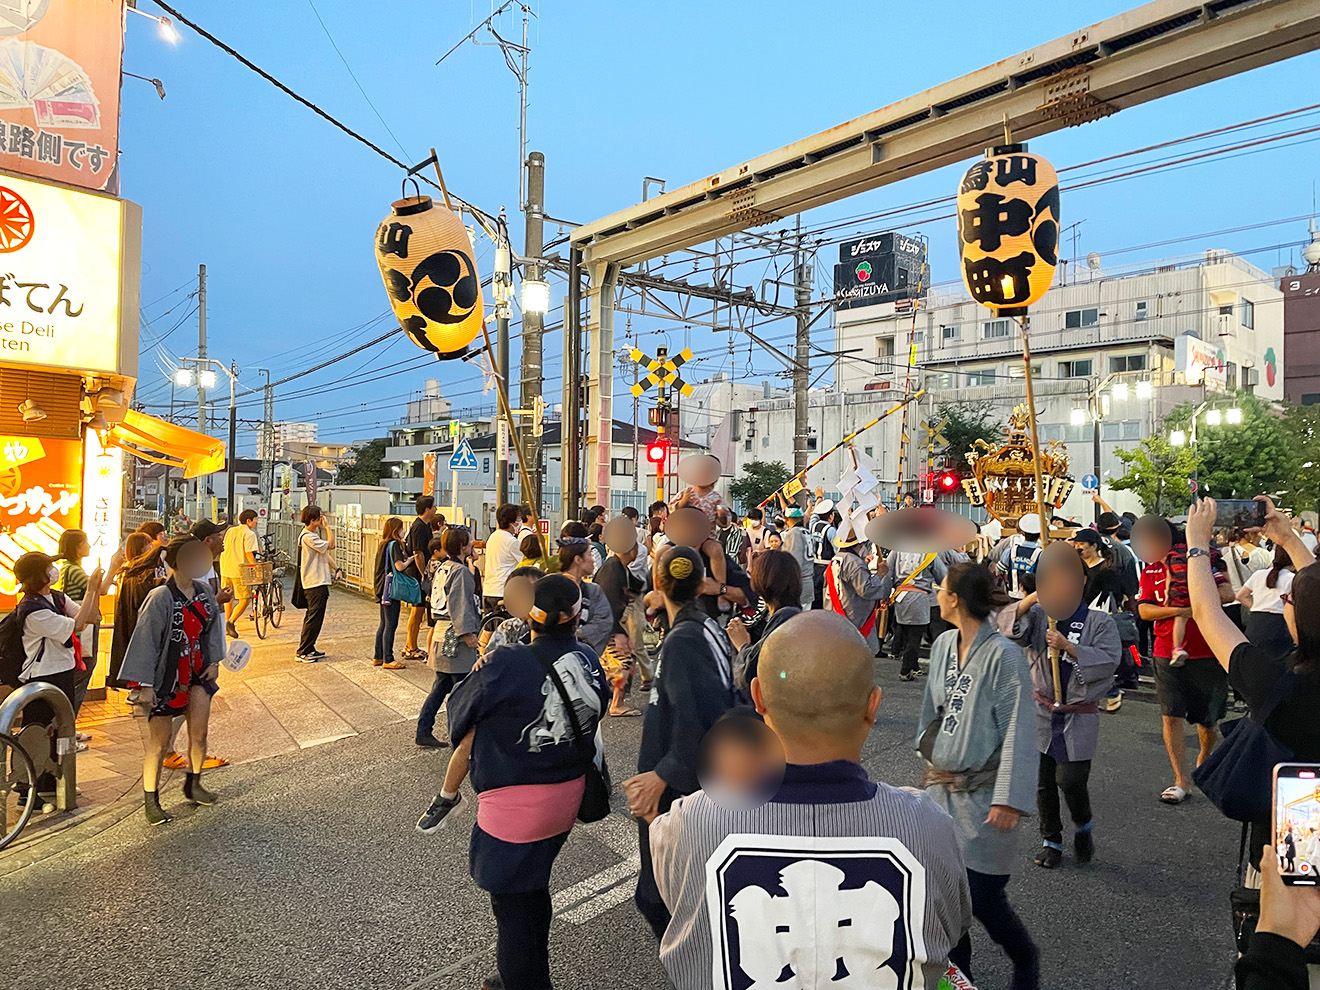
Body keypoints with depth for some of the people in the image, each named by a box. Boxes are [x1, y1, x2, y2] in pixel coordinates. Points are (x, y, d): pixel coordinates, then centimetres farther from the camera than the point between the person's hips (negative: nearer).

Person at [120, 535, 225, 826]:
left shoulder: (204, 591, -1)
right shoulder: (161, 598, -20)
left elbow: (213, 625, 14)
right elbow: (145, 640, -17)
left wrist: (214, 661, 10)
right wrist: (144, 685, -17)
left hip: (197, 673, 5)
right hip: (166, 678, -5)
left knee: (199, 733, 5)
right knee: (160, 741, 3)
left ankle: (193, 784, 28)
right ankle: (150, 800, 19)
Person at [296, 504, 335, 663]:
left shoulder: (313, 534, 16)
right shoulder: (307, 537, -16)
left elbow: (325, 553, 18)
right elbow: (330, 545, -21)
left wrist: (335, 568, 8)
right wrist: (326, 526, -13)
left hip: (319, 582, 10)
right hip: (315, 584, -10)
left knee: (313, 617, 15)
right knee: (314, 617, -7)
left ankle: (309, 649, 24)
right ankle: (302, 652, -1)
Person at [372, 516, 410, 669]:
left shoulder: (384, 544, 13)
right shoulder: (394, 544, -15)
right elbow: (399, 566, -23)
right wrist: (410, 559, -8)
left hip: (383, 589, 10)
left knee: (384, 624, 16)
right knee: (391, 625, -4)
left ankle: (378, 657, 22)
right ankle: (388, 660, 1)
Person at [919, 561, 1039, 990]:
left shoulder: (1004, 656, -17)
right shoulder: (943, 645, 3)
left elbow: (1017, 733, -16)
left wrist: (1009, 799, -17)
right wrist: (927, 758, 14)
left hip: (982, 793, -6)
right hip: (940, 785, 6)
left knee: (982, 897, 2)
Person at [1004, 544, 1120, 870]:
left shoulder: (1100, 622, -1)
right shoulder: (1038, 614, 2)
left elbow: (1108, 661, -11)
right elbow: (1008, 628, -14)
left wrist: (1068, 646, -21)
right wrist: (1029, 601, -28)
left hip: (1079, 717, -2)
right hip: (1042, 712, 2)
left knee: (1070, 780, -5)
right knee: (1044, 782, 9)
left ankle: (1084, 825, 27)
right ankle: (1051, 840, 27)